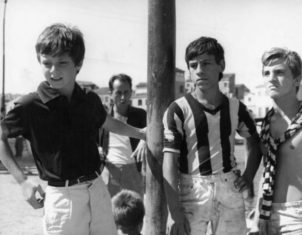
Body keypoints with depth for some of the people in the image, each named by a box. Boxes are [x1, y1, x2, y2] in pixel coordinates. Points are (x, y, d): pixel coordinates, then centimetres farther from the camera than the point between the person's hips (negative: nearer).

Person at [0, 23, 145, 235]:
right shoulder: (30, 106, -10)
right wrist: (23, 181, -4)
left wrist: (143, 133, 34)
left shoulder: (90, 100, 3)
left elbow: (110, 123, 25)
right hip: (62, 196, -4)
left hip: (97, 189, 5)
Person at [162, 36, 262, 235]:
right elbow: (170, 162, -10)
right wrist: (175, 212, -17)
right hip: (191, 192, -3)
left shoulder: (235, 107, 6)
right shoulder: (178, 110, -6)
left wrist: (249, 175, 6)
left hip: (230, 190, 3)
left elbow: (254, 141, 23)